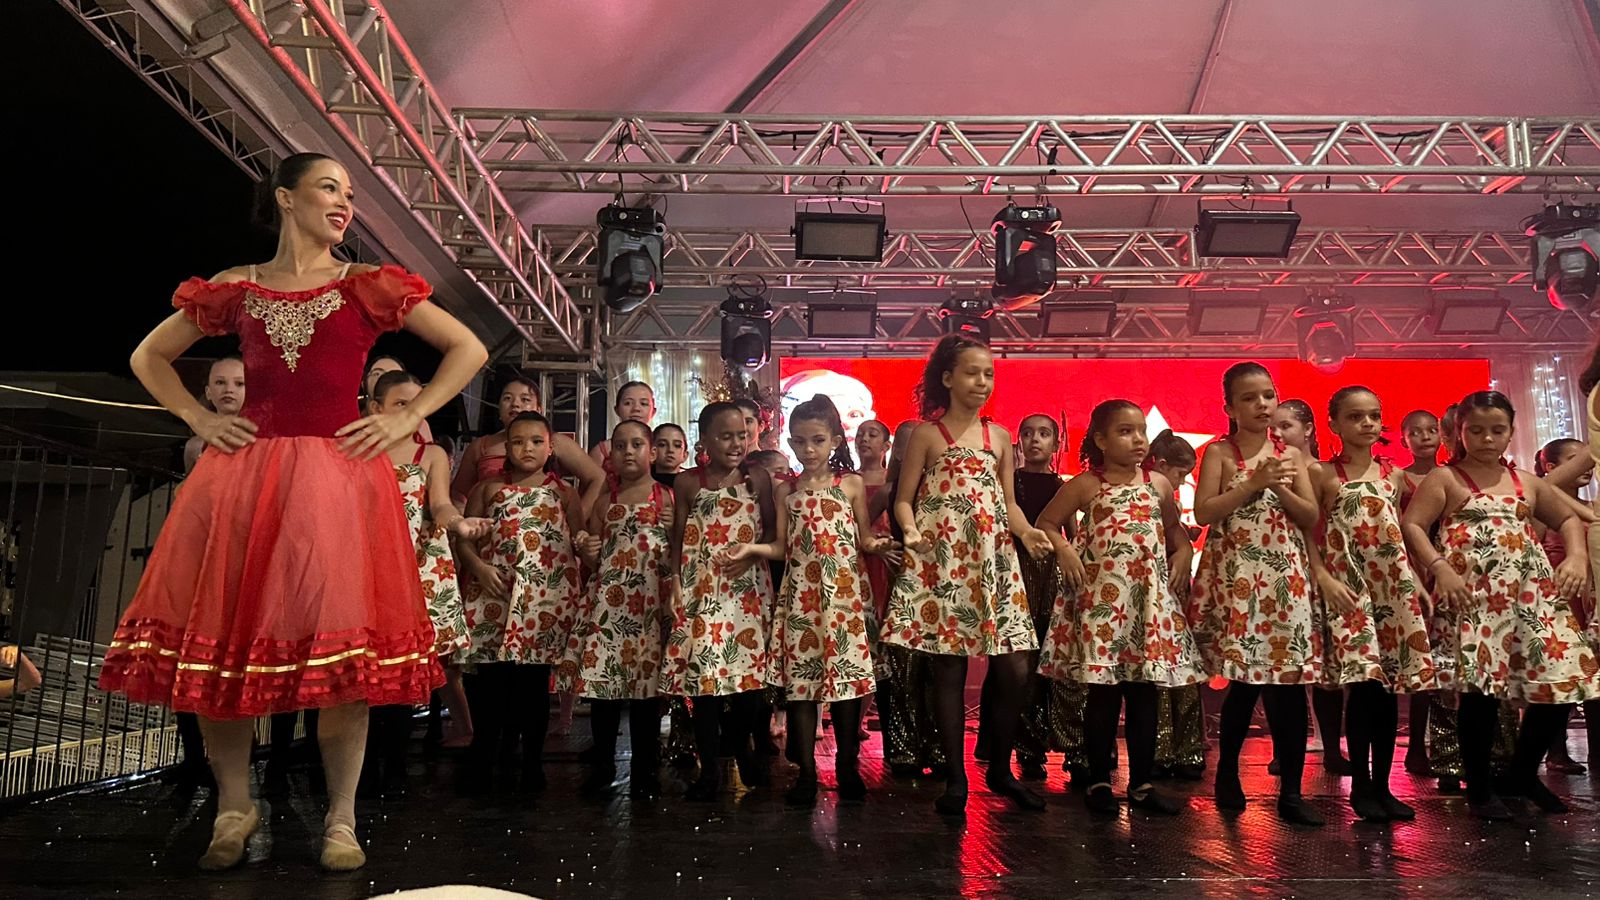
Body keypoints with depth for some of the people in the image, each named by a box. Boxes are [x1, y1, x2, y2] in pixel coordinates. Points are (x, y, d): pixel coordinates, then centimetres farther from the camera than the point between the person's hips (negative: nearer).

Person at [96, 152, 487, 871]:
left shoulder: (368, 287, 7)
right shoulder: (236, 289, 12)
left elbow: (469, 349, 7)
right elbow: (148, 357, 24)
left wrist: (407, 419, 0)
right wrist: (200, 419, 9)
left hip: (337, 477, -2)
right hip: (240, 473, 2)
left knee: (341, 649, -6)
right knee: (216, 642, 1)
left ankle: (341, 819, 9)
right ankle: (234, 810, 20)